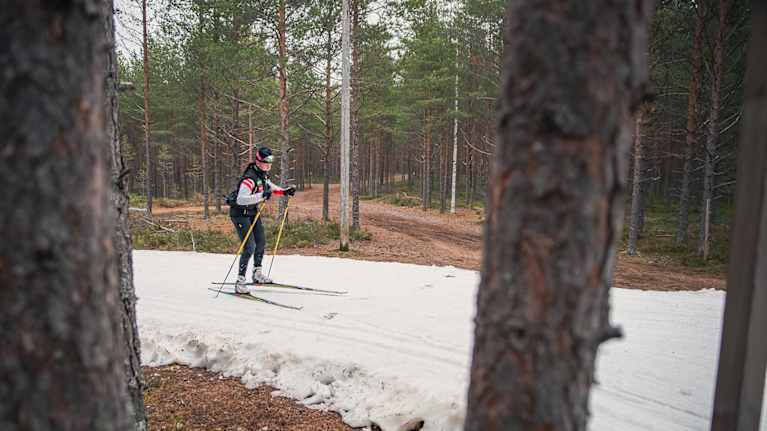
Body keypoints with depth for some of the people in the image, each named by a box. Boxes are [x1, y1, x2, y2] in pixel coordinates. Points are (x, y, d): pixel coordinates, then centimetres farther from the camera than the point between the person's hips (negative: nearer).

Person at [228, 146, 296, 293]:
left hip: (253, 211, 9)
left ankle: (257, 274, 30)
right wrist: (261, 195, -46)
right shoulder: (249, 178, -28)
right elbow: (241, 199, -39)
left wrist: (285, 191, 3)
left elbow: (270, 187, 20)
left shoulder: (263, 174, 1)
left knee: (261, 242, 14)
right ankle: (240, 281, -6)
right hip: (240, 213, -9)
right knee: (250, 246, -15)